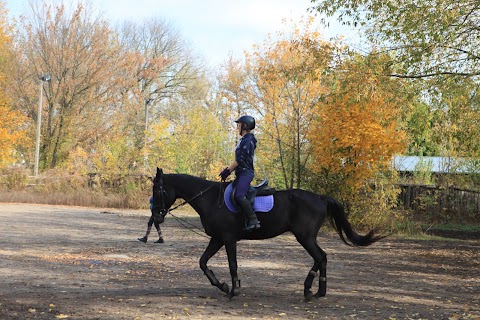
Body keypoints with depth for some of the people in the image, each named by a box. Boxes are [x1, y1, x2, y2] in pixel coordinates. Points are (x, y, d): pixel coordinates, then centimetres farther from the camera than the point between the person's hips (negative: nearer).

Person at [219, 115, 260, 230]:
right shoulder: (244, 140, 20)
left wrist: (228, 170, -14)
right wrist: (228, 170, 17)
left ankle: (253, 221, -30)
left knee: (239, 195, -27)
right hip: (241, 173, 11)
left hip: (246, 173, -11)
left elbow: (240, 159, -18)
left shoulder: (248, 140, -11)